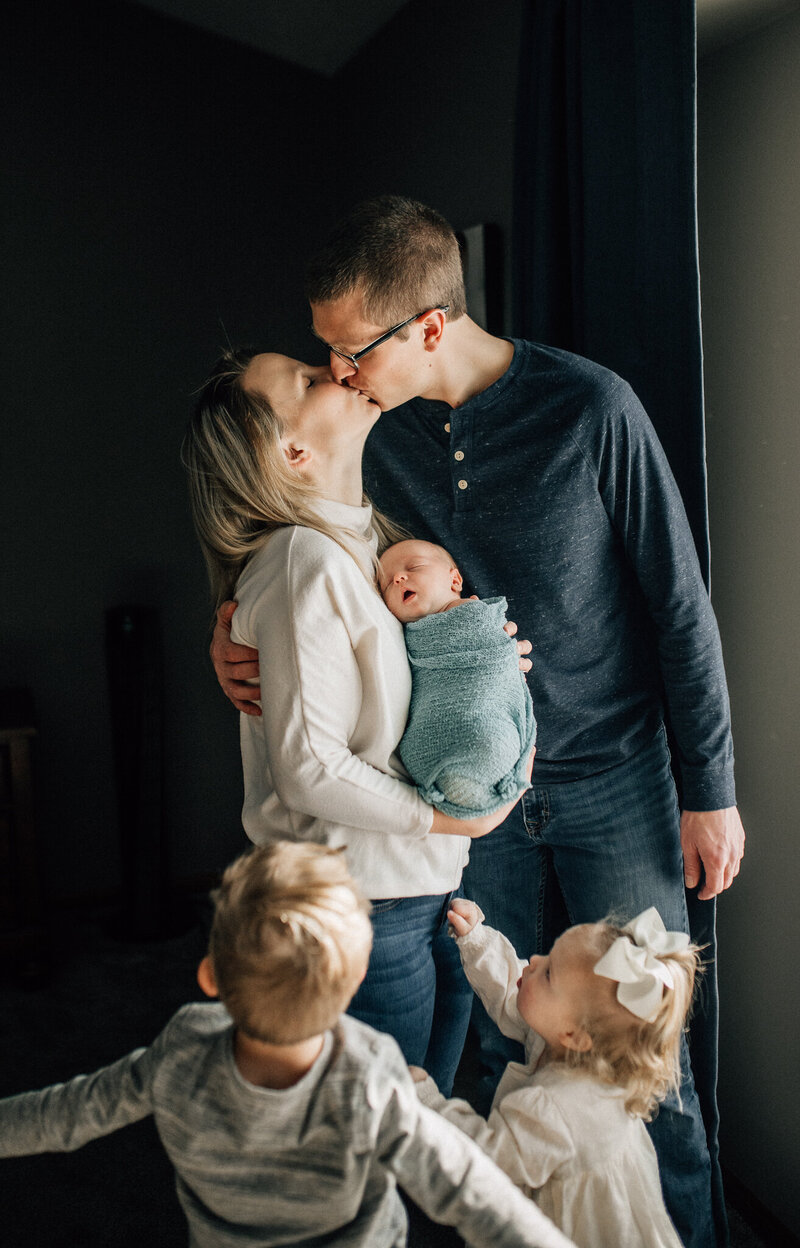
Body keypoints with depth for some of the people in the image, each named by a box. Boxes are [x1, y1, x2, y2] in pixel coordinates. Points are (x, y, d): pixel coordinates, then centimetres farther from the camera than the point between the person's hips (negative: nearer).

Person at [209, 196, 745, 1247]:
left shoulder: (589, 409, -14)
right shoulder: (383, 444, -2)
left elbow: (679, 605, -9)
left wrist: (710, 791, -7)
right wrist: (236, 621, -10)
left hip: (613, 784, -3)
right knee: (509, 1049, 18)